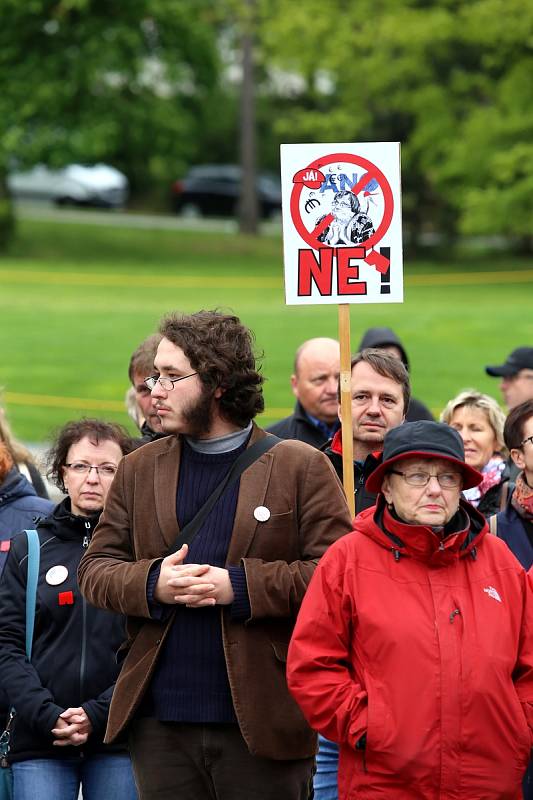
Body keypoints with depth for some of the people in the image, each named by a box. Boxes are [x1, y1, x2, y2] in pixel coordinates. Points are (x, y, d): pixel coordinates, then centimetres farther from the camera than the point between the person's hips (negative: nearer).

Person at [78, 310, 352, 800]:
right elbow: (96, 568, 12)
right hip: (161, 723, 4)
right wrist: (151, 584, -9)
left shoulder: (300, 467, 0)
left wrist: (241, 586, -17)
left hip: (263, 723, -4)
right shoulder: (140, 470, 13)